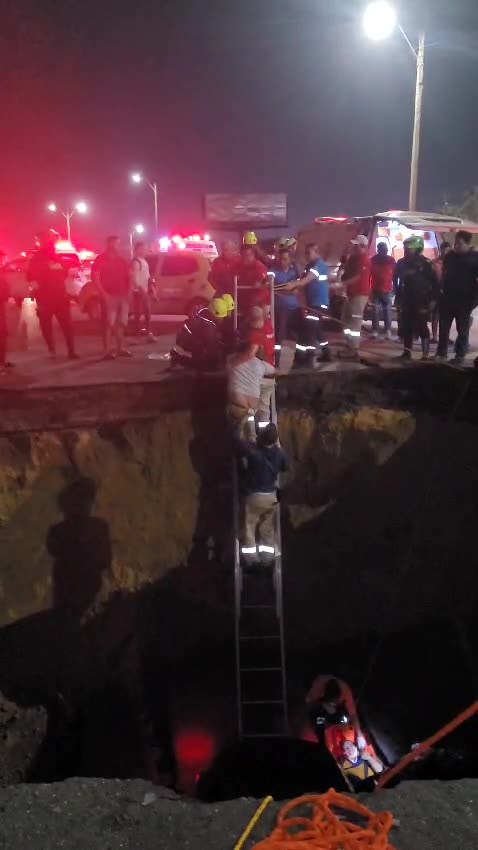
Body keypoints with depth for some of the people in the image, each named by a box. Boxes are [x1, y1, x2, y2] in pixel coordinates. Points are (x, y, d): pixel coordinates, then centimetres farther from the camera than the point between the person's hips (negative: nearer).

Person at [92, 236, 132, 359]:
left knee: (121, 323, 11)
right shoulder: (101, 259, -2)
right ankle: (108, 350, -9)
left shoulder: (121, 260, 16)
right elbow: (95, 277, -9)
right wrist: (104, 293, -16)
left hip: (123, 295, 6)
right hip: (110, 296, -6)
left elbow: (128, 276, 19)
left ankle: (121, 348, 20)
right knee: (109, 323, -9)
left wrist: (129, 291, 6)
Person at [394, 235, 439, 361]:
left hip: (421, 302, -6)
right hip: (407, 302, 6)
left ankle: (425, 355, 0)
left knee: (422, 328, -4)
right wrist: (398, 298, 13)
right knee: (406, 327, 7)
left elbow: (434, 282, -8)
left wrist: (433, 299, -12)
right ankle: (407, 352, 15)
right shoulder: (402, 263, 10)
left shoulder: (424, 263, -8)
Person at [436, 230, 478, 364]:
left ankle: (460, 355, 10)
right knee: (443, 328, 6)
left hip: (464, 300, -4)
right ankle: (441, 353, 15)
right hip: (447, 298, 4)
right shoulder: (450, 255, 6)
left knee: (462, 329, 5)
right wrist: (442, 290, 9)